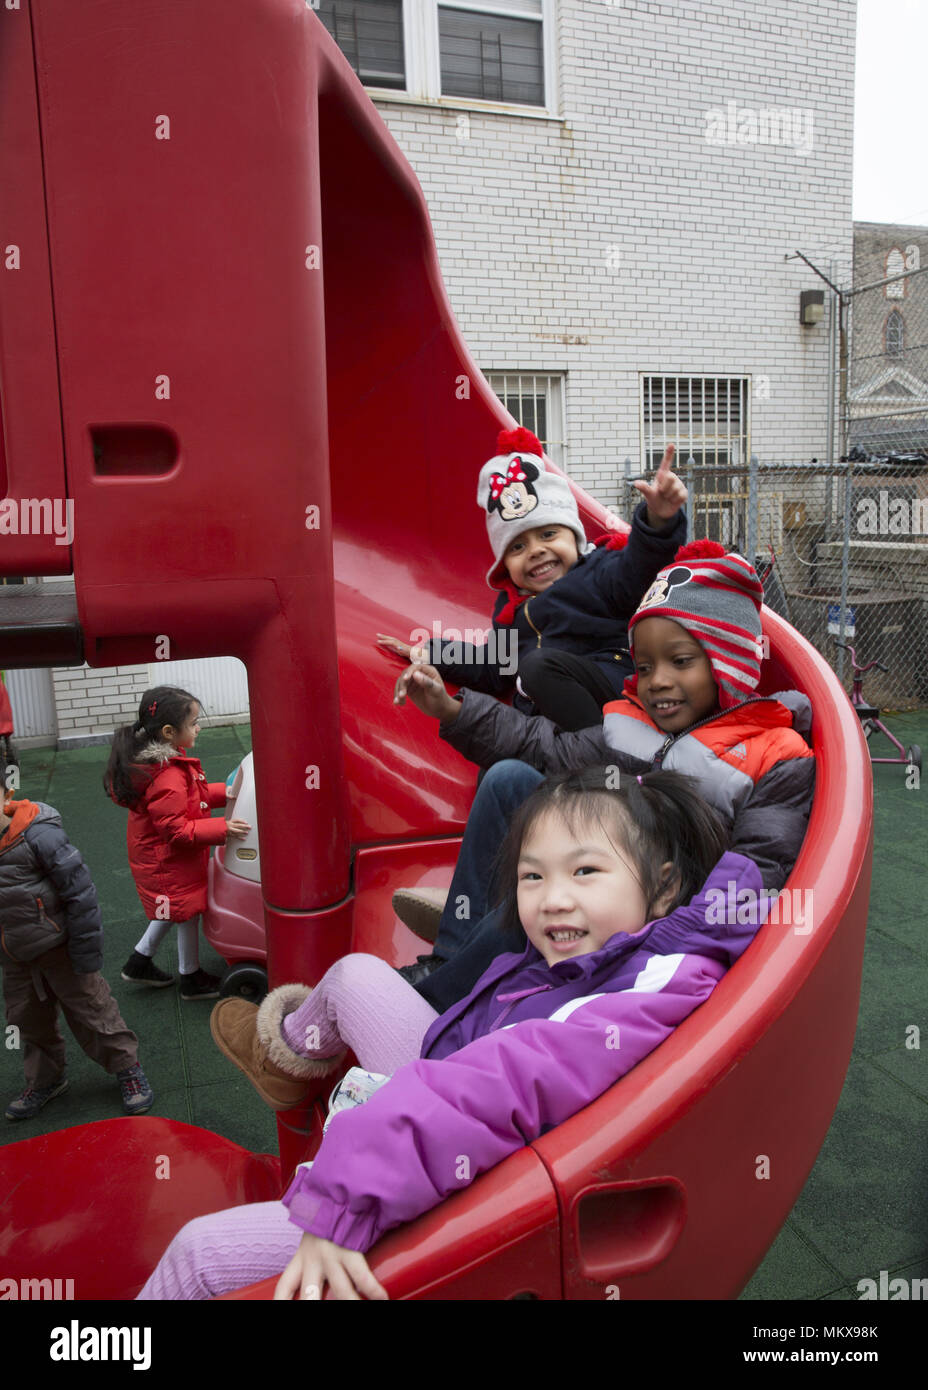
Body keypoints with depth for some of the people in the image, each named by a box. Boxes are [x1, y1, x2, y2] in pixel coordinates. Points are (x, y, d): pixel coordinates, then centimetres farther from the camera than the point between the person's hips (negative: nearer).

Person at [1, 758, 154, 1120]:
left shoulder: (38, 834, -25)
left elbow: (80, 891, -20)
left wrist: (86, 951, -16)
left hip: (59, 949, -6)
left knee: (92, 1012, 8)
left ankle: (127, 1068, 27)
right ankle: (45, 1081, 44)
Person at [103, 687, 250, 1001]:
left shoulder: (164, 762, -1)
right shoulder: (167, 778, -33)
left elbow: (189, 797, 11)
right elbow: (176, 829, -31)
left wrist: (227, 792, 5)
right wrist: (222, 829, -31)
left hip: (163, 859, 10)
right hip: (171, 864, -10)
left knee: (175, 912, 26)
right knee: (188, 915, 9)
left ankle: (140, 962, 41)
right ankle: (192, 980, 29)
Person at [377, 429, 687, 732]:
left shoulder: (601, 571, 2)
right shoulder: (510, 605, 23)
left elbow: (638, 566, -22)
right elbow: (493, 671, 33)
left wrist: (658, 518, -42)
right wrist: (432, 655, 30)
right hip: (541, 717, 6)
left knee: (541, 663, -30)